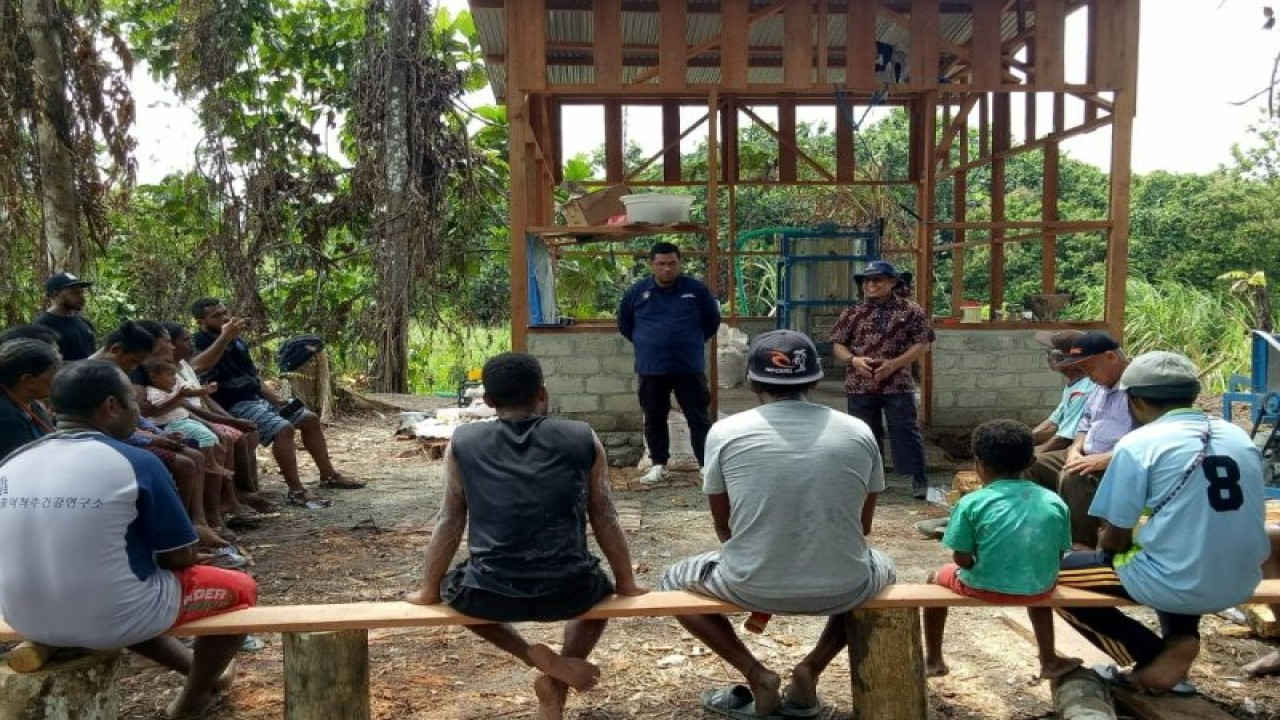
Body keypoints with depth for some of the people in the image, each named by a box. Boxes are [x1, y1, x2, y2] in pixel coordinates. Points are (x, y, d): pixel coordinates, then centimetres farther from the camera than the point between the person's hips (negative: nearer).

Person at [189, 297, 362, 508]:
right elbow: (197, 367, -36)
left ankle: (328, 475, 16)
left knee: (310, 419, 9)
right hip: (235, 405, -9)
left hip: (258, 398, 9)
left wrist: (278, 400, 9)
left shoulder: (237, 341, 16)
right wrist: (225, 336, -41)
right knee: (283, 428, -30)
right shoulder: (198, 343, -10)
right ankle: (296, 491, -27)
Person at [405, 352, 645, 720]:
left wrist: (429, 591, 19)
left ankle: (536, 657, 14)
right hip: (569, 590, 1)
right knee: (599, 588, 36)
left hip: (490, 594, 0)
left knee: (455, 588, 35)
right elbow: (605, 520, 7)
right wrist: (626, 584, 19)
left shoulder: (463, 444, 2)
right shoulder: (583, 439, 1)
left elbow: (450, 522, 6)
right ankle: (556, 684, 16)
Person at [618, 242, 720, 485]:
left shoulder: (696, 290, -1)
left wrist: (693, 342, 11)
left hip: (689, 367, -1)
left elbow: (713, 321, 12)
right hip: (651, 369, 2)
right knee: (654, 419, 10)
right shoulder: (637, 292, 2)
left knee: (699, 418, 1)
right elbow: (624, 324, 17)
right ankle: (659, 465, 22)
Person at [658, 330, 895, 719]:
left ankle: (756, 676, 13)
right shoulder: (859, 432, 1)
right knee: (882, 567, 37)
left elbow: (723, 527, 8)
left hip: (752, 588, -1)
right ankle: (811, 670, 18)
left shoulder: (725, 432, -4)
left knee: (672, 581, 29)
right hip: (843, 589, 2)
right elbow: (863, 526, 13)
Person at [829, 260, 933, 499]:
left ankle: (919, 480, 8)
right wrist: (854, 359, -13)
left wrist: (894, 364, -15)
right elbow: (837, 344, 7)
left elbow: (923, 344, -3)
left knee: (906, 432, -1)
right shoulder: (852, 313, 6)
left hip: (898, 384, -2)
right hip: (860, 386, 3)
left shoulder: (910, 310, -1)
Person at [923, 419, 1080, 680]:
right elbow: (1058, 556, 4)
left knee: (937, 577, 27)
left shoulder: (972, 503, -14)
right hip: (1039, 588, 4)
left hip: (987, 587, -4)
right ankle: (1049, 661, 46)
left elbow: (962, 559, -13)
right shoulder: (1054, 502, -2)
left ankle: (933, 660, 36)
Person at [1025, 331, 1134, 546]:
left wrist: (1103, 459, -30)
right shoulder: (1100, 387, 14)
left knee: (1074, 478, -35)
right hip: (1086, 458, 10)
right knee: (1032, 466, 6)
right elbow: (1085, 426, 23)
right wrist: (1075, 450, 2)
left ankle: (1083, 548, -25)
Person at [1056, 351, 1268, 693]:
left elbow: (1116, 538, -7)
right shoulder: (1240, 437, 8)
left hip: (1176, 585, -6)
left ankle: (1154, 657, 4)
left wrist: (1103, 545, 16)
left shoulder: (1138, 444, -11)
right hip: (1241, 584, 6)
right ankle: (1181, 639, 13)